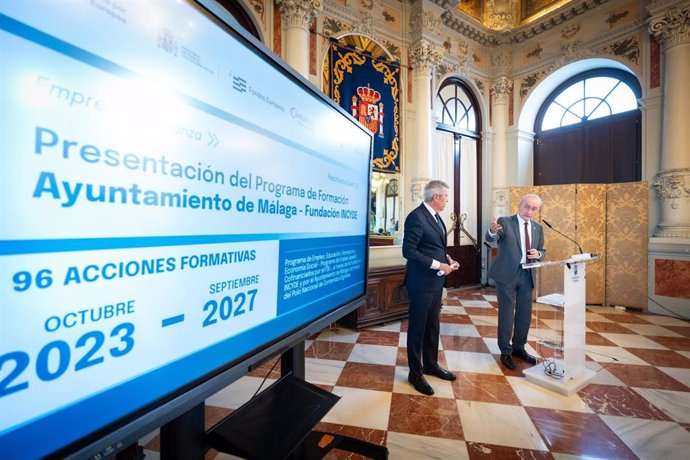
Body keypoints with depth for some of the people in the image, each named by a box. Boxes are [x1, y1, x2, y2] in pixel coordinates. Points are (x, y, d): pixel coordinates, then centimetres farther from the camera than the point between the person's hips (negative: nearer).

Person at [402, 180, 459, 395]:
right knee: (417, 327, 6)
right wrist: (438, 265, -20)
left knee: (433, 325, 20)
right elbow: (408, 251, -23)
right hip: (421, 282, -9)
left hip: (435, 281, 9)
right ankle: (415, 373, 23)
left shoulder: (434, 216, 11)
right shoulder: (416, 217, -19)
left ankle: (431, 364, 39)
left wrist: (447, 259, 4)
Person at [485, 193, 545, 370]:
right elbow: (491, 238, -24)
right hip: (507, 274, -5)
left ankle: (518, 348, 35)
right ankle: (505, 352, 18)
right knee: (506, 314, 3)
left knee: (525, 314, 16)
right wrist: (492, 231, -47)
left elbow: (542, 251, 16)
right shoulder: (505, 221, -7)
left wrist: (538, 254, -8)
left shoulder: (538, 228, 9)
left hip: (527, 275, 6)